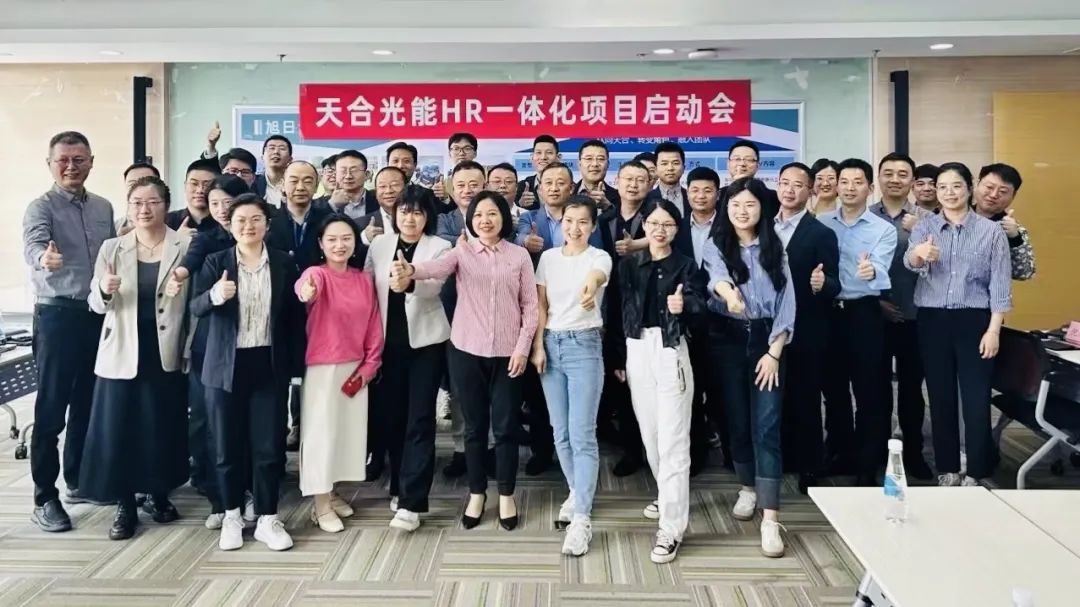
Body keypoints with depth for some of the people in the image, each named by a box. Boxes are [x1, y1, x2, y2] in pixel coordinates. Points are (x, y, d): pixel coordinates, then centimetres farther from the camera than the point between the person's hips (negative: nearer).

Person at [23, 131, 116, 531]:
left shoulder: (104, 208, 11)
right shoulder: (41, 207, -7)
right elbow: (33, 246, -27)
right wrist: (44, 259, -49)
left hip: (99, 315, 6)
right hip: (58, 316, -6)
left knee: (88, 403, 14)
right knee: (51, 408, -2)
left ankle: (78, 480, 27)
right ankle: (44, 498, 5)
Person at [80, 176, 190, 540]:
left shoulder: (185, 248, -2)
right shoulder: (111, 248, 3)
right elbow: (96, 304, 3)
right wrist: (104, 291, -18)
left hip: (166, 354, -1)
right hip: (121, 354, 1)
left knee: (163, 428, 8)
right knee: (118, 429, 2)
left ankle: (158, 494, 28)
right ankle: (125, 506, 15)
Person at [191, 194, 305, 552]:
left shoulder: (284, 264, 3)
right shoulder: (215, 262, 1)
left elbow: (295, 315, 5)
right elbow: (196, 308, -11)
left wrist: (296, 363, 0)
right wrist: (214, 295, -33)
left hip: (269, 366, 0)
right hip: (226, 366, 0)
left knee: (269, 446, 3)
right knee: (227, 446, 8)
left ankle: (267, 520, 16)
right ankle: (231, 517, 24)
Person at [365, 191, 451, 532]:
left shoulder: (439, 247, -5)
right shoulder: (379, 244, 6)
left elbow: (433, 285, -22)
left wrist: (409, 282, -44)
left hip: (426, 342, -4)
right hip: (388, 341, 4)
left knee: (419, 420, -4)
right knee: (389, 416, 8)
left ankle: (411, 501, -3)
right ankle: (400, 486, 28)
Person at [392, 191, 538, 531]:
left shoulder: (520, 255, 3)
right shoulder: (462, 252, 1)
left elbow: (530, 305, 3)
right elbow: (438, 267, -21)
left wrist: (523, 347, -5)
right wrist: (411, 270, -43)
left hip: (507, 353, 0)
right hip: (467, 351, 0)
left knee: (505, 426, 6)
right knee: (474, 426, 11)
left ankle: (506, 496, 22)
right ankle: (476, 493, 26)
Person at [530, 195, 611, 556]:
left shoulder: (599, 257, -6)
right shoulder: (548, 257, 7)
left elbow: (596, 275, -31)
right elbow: (541, 305, 8)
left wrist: (591, 286, -54)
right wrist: (537, 346, 0)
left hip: (584, 345, -5)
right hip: (551, 343, 5)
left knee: (582, 434, -9)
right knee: (561, 432, 11)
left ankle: (582, 519, -8)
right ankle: (577, 492, 31)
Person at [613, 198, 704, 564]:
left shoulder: (686, 265, 0)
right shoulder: (628, 264, 8)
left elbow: (697, 303, -17)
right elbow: (620, 310, 8)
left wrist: (684, 305, -40)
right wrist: (618, 357, 6)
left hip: (671, 351, -4)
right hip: (637, 351, 4)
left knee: (672, 439, -7)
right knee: (650, 433, 13)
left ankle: (671, 529, -6)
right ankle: (669, 496, 36)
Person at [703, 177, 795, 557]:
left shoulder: (775, 249, 7)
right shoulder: (716, 246, 2)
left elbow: (786, 302, 3)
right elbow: (715, 274, -22)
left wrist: (774, 352, -8)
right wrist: (727, 289, -47)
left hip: (766, 340, 0)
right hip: (729, 340, 0)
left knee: (766, 426, -7)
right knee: (738, 419, 8)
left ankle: (770, 518, -10)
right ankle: (748, 488, 32)